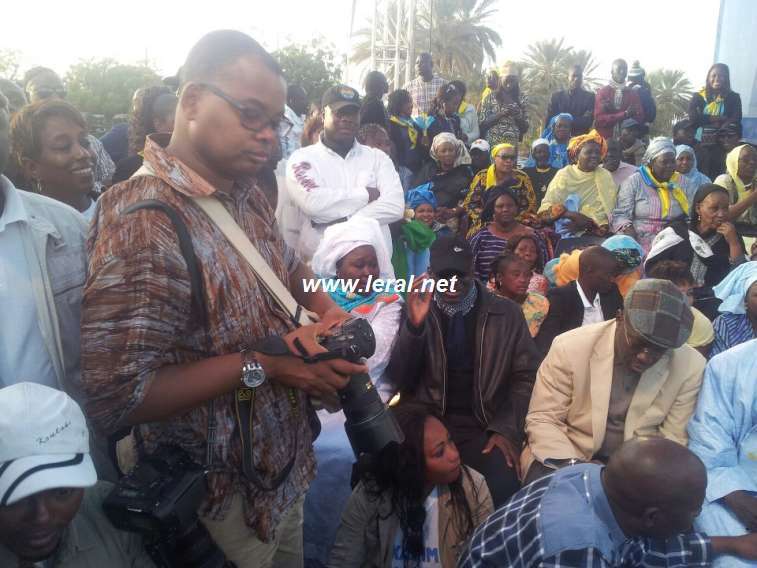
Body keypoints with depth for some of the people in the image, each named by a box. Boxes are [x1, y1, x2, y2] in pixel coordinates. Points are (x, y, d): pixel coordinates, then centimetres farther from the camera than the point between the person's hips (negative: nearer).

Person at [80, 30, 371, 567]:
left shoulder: (246, 193, -1)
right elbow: (114, 397, -31)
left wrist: (327, 311, -4)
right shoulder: (143, 221, -28)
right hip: (223, 496, -8)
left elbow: (289, 266, 17)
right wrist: (262, 363, -28)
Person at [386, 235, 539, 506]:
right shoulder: (416, 312, 5)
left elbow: (524, 377, 7)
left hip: (482, 428, 1)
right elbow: (398, 380, -1)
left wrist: (507, 430, -7)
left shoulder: (505, 313, 5)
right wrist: (414, 325, -16)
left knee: (504, 484, -27)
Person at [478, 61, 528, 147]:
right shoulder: (490, 97, 2)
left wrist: (518, 116, -10)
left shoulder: (521, 99, 8)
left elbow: (525, 128, 9)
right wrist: (500, 114, -14)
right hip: (492, 146, -2)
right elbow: (482, 124, -3)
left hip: (513, 146, 2)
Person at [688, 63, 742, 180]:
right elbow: (693, 118, -7)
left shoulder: (733, 97, 7)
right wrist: (718, 119, -12)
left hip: (722, 145, 0)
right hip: (700, 145, 0)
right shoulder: (698, 96, 7)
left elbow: (735, 121, -5)